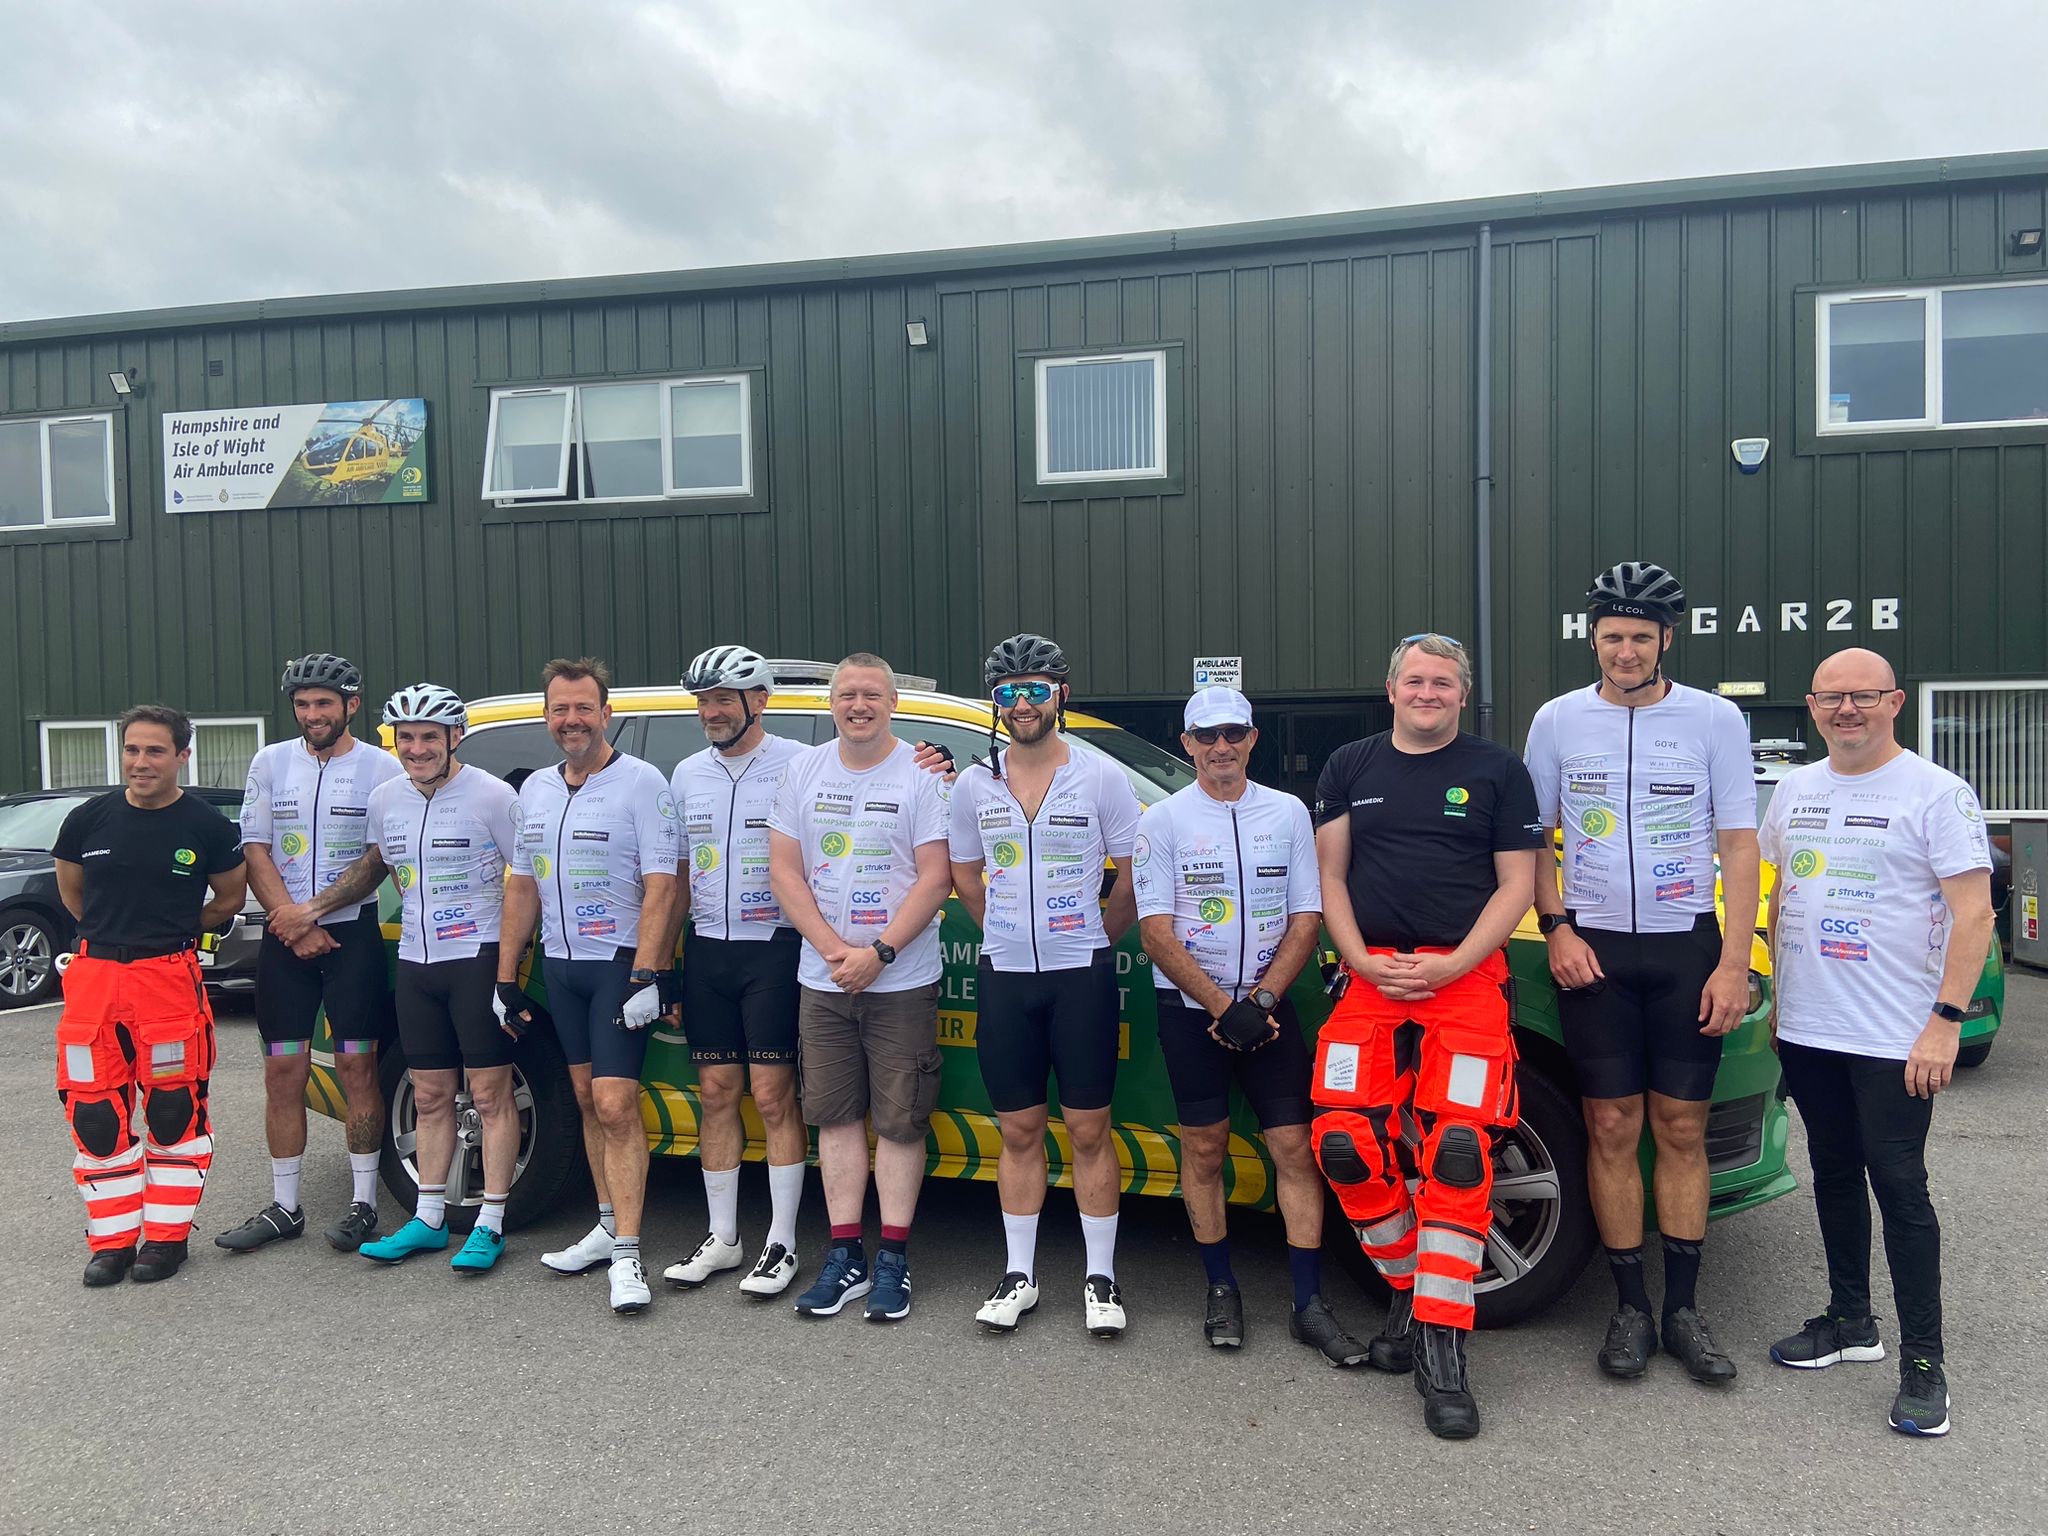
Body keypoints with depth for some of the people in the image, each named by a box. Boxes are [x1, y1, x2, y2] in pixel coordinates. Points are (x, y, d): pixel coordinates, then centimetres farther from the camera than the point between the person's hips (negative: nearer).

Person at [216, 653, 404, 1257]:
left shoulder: (382, 768, -2)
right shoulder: (271, 763, 7)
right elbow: (255, 850, 4)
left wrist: (316, 912, -8)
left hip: (354, 931, -3)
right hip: (284, 937, 3)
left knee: (357, 1066, -1)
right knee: (283, 1071, 6)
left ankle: (363, 1204, 9)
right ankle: (284, 1207, 16)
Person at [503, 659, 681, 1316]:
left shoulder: (642, 782, -10)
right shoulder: (534, 789, 11)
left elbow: (660, 886, -15)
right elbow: (522, 886, 16)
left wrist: (646, 976, -21)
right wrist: (506, 977, 13)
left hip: (620, 964, -6)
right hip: (559, 965, 7)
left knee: (616, 1106, -11)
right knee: (589, 1101, 13)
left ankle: (626, 1255, -7)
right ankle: (609, 1228, 23)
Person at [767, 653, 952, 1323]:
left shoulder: (921, 773, -5)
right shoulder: (804, 771, 6)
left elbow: (935, 877, -9)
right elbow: (784, 871, 3)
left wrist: (877, 954, -17)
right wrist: (834, 949, -9)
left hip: (902, 981, -3)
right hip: (822, 981, 4)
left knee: (898, 1119, 2)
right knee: (836, 1115, 9)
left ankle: (893, 1259, 13)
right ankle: (845, 1257, 19)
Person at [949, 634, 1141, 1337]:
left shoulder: (1101, 776, -4)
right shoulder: (974, 784, 4)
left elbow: (1133, 876, 3)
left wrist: (1095, 938, 9)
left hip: (1081, 976, -2)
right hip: (1003, 979, 3)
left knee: (1089, 1130, 4)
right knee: (1020, 1131, 10)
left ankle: (1100, 1278, 16)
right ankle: (1019, 1276, 21)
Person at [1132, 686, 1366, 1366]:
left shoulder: (1289, 813, 5)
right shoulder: (1162, 820, -2)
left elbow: (1306, 919, 3)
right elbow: (1156, 932, -7)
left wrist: (1261, 999, -10)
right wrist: (1222, 1007, -13)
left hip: (1269, 1004, 2)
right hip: (1190, 1009, -1)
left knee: (1295, 1146, -1)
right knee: (1204, 1148, 6)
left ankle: (1309, 1304, 7)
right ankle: (1221, 1288, 22)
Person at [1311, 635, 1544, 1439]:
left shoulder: (1498, 772, 6)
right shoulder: (1349, 768, 13)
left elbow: (1515, 885, 2)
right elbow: (1330, 875, 11)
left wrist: (1448, 968, -10)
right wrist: (1362, 961, -5)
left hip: (1464, 977, -2)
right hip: (1369, 976, 3)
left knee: (1456, 1154, -10)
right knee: (1346, 1145, -6)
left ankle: (1440, 1347, -3)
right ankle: (1408, 1287, 17)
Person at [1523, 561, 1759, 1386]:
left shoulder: (1714, 719, 0)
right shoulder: (1558, 720, 2)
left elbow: (1739, 847, 0)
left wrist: (1734, 962, -7)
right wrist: (1556, 929, -4)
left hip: (1687, 948, 0)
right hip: (1593, 949, 0)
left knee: (1682, 1130, 5)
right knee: (1612, 1129, 3)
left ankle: (1684, 1308, 17)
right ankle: (1630, 1308, 14)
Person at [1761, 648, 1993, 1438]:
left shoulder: (1936, 792, -8)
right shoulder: (1795, 789, 10)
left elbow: (1973, 915, -12)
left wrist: (1946, 1022, -18)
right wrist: (1779, 991, 13)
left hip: (1895, 1040, -6)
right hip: (1807, 1031, 6)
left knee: (1898, 1186, -3)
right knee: (1834, 1175, 15)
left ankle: (1922, 1361, 9)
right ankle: (1850, 1320, 30)